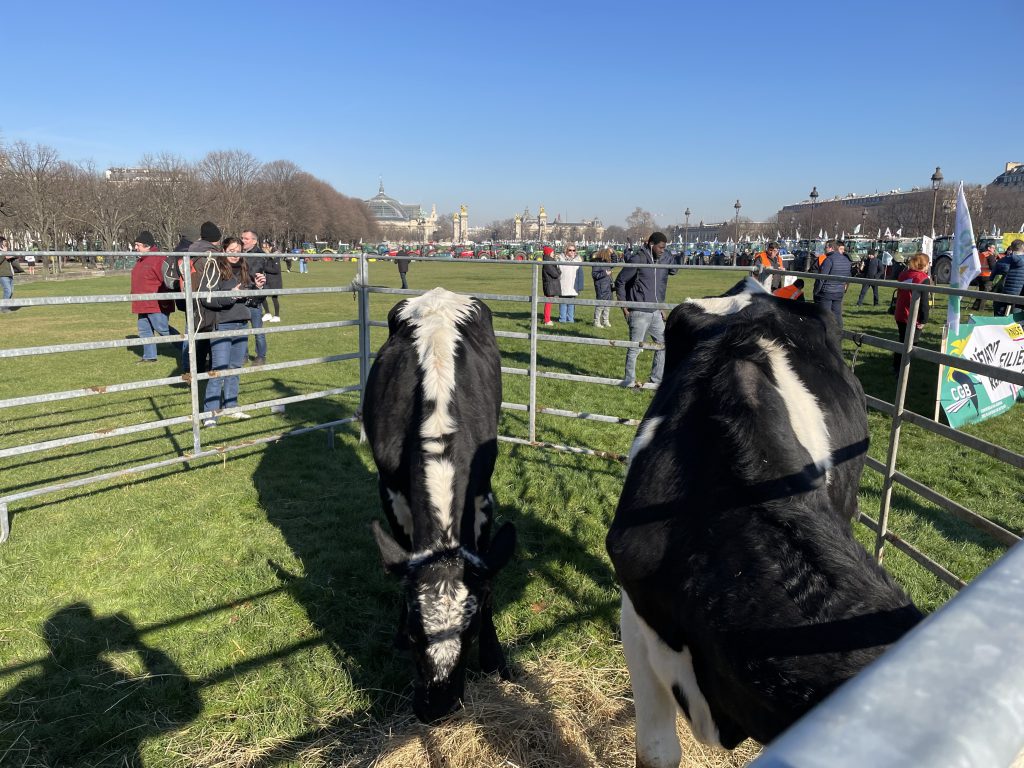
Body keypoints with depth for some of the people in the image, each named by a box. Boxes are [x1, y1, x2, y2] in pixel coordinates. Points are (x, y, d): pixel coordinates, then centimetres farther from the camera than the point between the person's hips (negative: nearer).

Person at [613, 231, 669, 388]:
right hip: (639, 312, -8)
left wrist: (660, 307, 17)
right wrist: (624, 308, -10)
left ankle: (657, 379, 21)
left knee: (663, 343, 10)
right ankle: (629, 381, 11)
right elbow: (620, 282, -8)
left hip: (654, 312, 8)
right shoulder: (637, 259, -12)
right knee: (635, 348, -1)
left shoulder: (658, 260, 12)